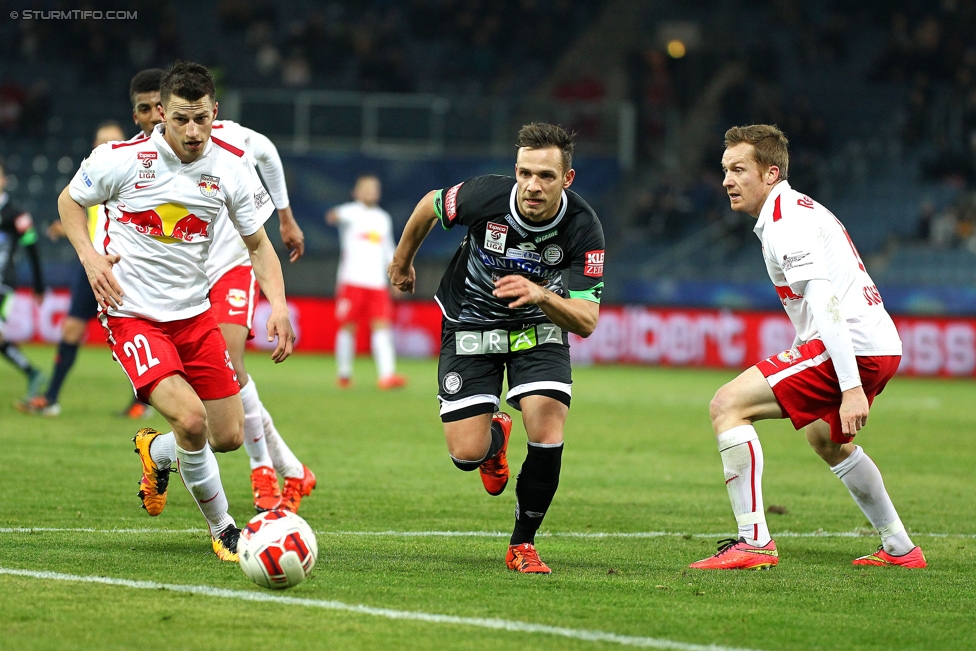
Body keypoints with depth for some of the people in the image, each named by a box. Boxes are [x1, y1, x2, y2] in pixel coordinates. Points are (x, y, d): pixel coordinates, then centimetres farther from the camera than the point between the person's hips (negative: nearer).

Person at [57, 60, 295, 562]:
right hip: (131, 314, -5)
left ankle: (157, 449, 39)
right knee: (190, 417, -23)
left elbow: (257, 243, 5)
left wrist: (278, 304, -10)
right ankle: (222, 529, -2)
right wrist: (89, 255, -12)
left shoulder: (231, 166, -5)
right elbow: (69, 201, 5)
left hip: (194, 313, 5)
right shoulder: (121, 160, -14)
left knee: (228, 437, 5)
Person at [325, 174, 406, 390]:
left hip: (377, 283, 4)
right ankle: (343, 373, 13)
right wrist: (334, 216, -50)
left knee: (382, 326, -7)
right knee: (348, 327, 0)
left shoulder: (383, 218, 18)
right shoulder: (351, 213, -1)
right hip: (352, 280, -4)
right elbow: (340, 215, -26)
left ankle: (387, 374, -14)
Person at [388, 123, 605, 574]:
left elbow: (586, 321, -26)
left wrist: (541, 296, -46)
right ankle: (495, 436, 31)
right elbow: (430, 205, -2)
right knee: (467, 453, -9)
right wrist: (403, 260, 15)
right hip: (470, 326, 0)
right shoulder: (484, 196, -26)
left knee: (547, 436, -19)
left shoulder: (583, 229, -25)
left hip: (538, 329, 0)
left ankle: (522, 545, 4)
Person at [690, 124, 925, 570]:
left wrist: (851, 387, -28)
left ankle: (754, 542, -19)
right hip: (882, 344, 11)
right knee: (825, 438, 35)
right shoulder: (802, 209, 20)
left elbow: (826, 303, -22)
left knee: (727, 405, -14)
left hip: (852, 347, -11)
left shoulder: (784, 223, -12)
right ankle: (900, 549, 40)